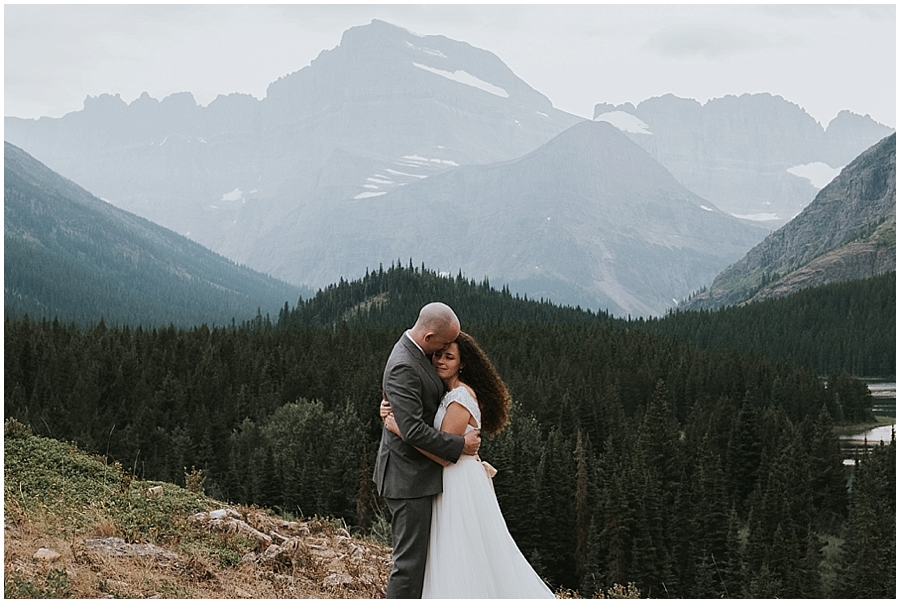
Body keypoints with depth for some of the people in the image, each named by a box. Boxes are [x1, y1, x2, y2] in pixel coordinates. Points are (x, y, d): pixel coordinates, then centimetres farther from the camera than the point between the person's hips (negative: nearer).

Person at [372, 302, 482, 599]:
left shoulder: (416, 353, 9)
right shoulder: (403, 368, -24)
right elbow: (413, 430, -28)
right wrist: (461, 444, -18)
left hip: (417, 471, 10)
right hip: (409, 477, -10)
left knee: (415, 555, 15)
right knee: (409, 560, -5)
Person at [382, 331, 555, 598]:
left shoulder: (460, 397, -17)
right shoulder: (445, 394, 12)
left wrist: (399, 429, -21)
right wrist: (390, 413, -7)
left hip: (462, 485, -10)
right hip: (454, 483, 10)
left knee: (463, 560, -4)